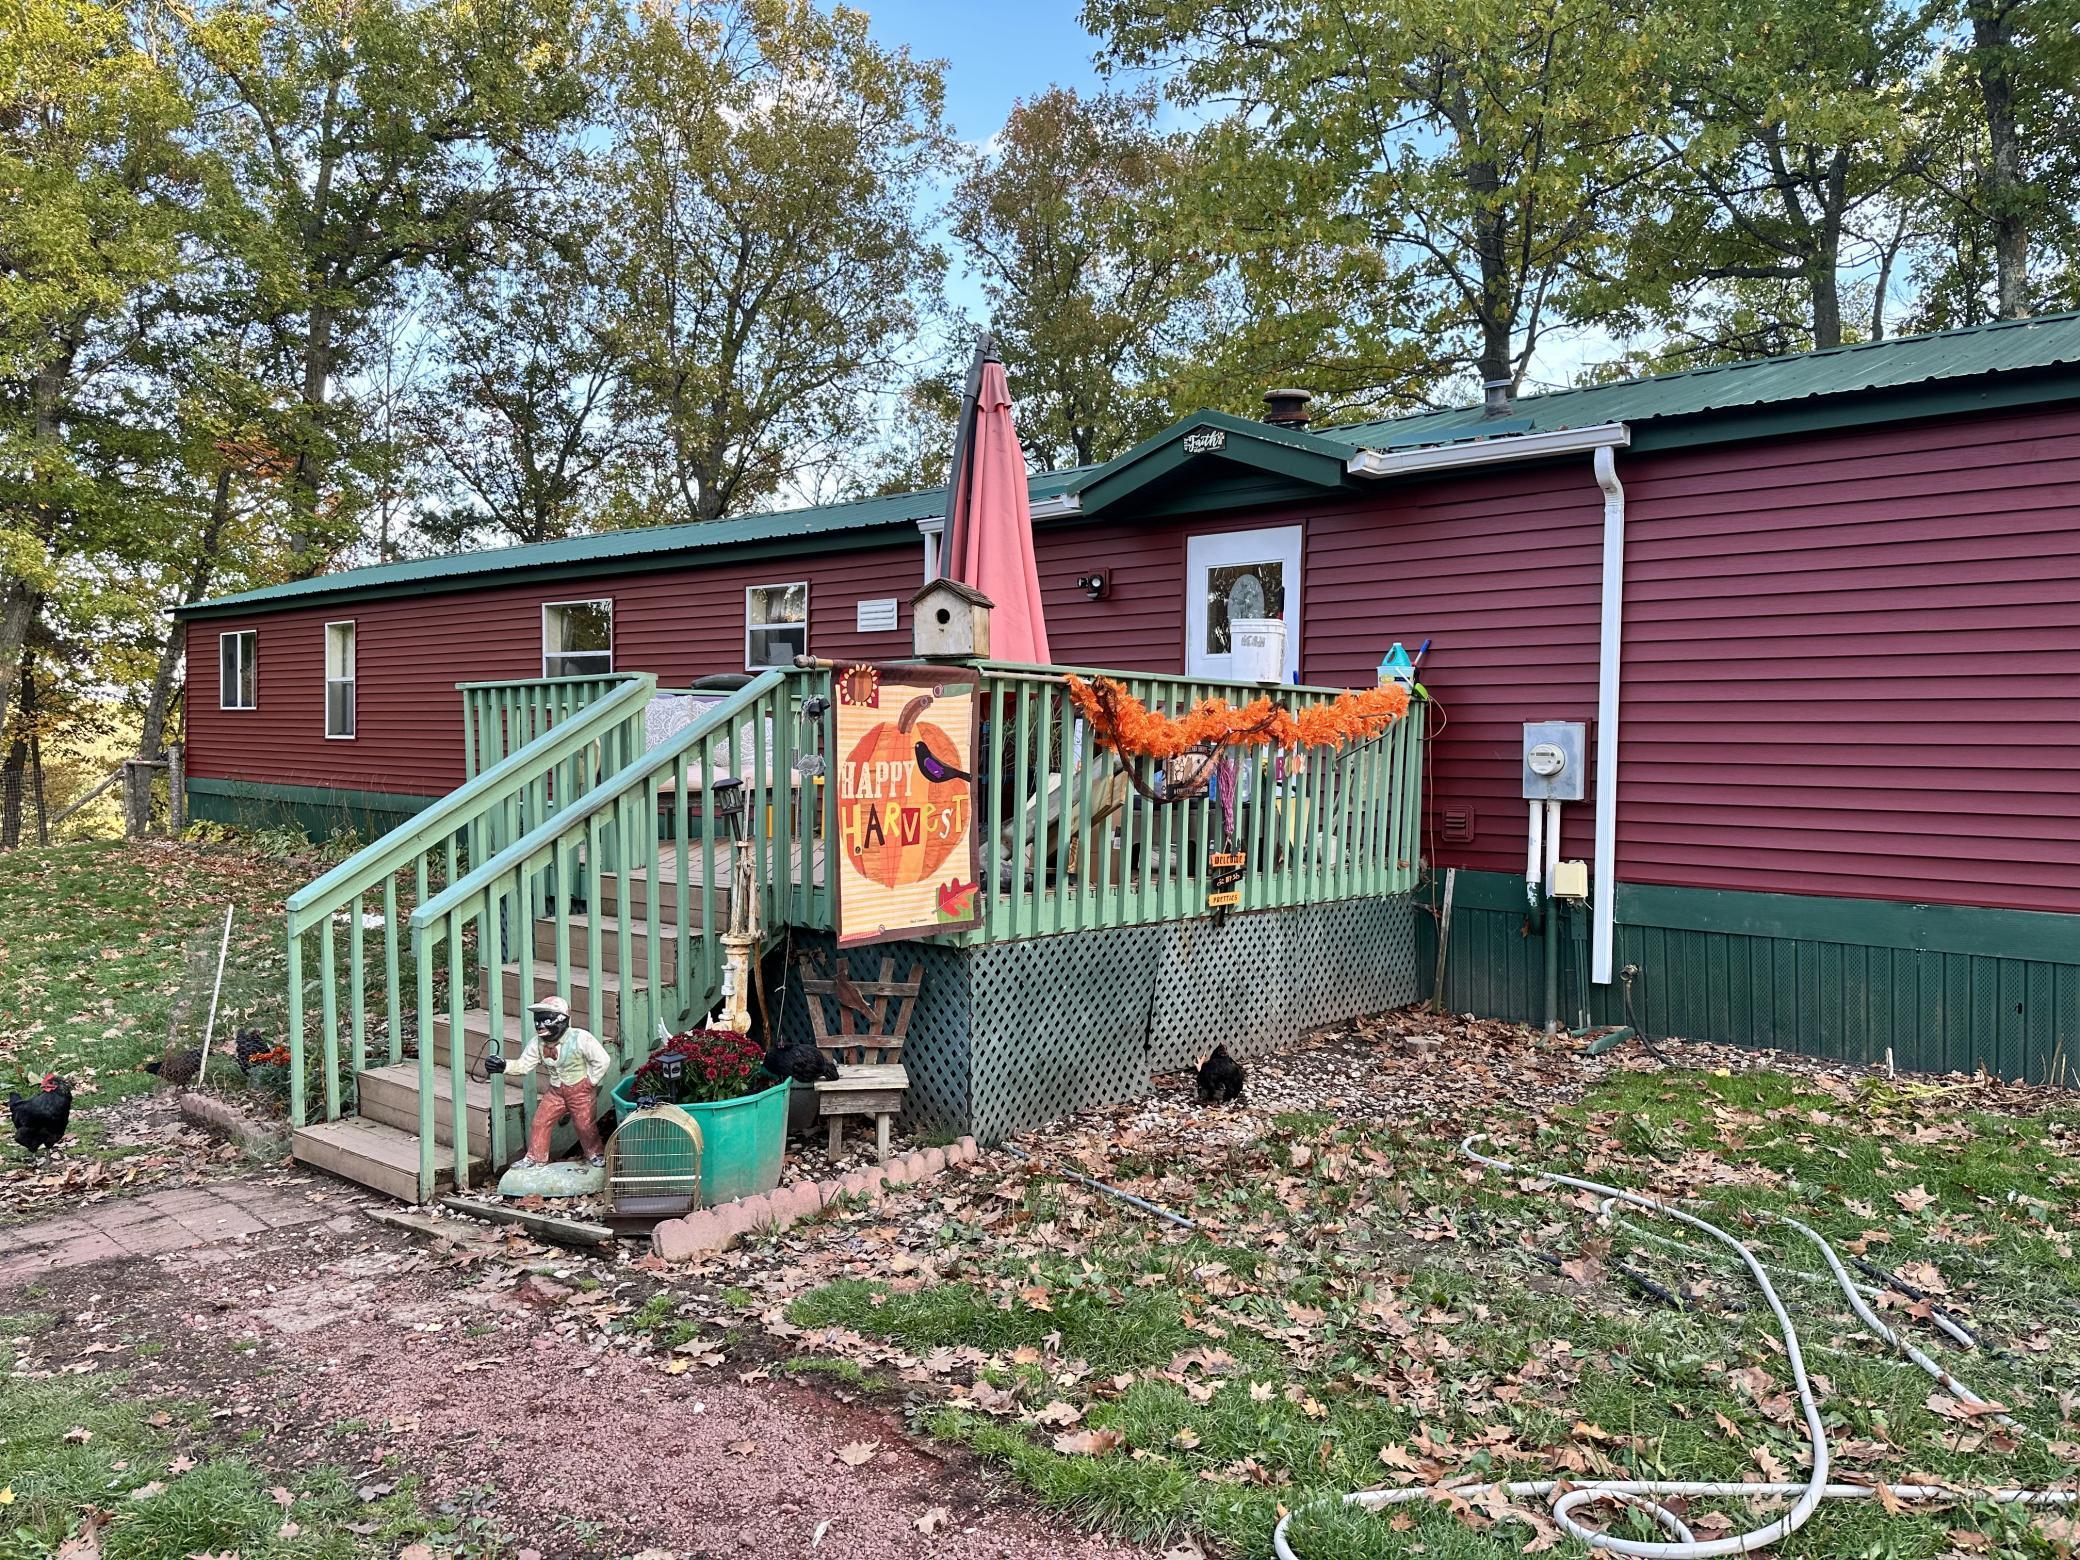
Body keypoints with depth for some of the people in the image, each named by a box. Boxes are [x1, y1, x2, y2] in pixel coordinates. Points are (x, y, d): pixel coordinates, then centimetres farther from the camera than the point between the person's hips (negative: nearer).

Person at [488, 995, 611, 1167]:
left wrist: (590, 1082, -14)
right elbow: (523, 1065, -4)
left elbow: (602, 1061, -18)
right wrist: (504, 1066, -21)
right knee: (539, 1123, 3)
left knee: (585, 1126, 2)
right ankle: (535, 1157, 20)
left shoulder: (580, 1039, -23)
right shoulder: (537, 1044, -6)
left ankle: (597, 1154, 26)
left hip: (581, 1090, -5)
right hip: (555, 1091, 5)